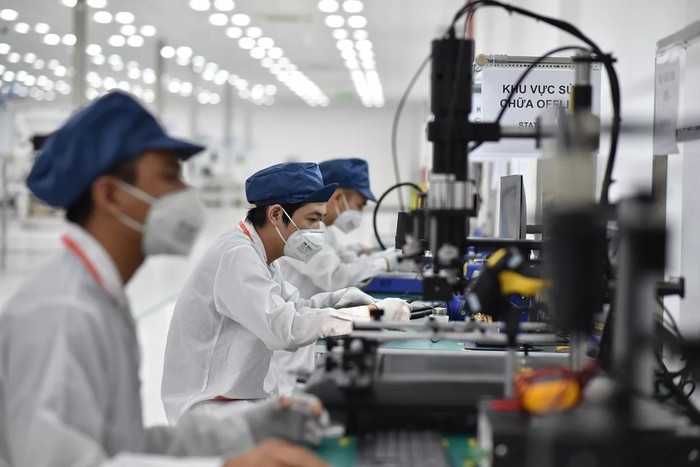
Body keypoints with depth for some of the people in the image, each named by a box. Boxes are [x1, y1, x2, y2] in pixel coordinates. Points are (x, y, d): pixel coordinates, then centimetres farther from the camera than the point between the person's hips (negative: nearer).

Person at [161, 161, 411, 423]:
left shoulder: (257, 253, 9)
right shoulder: (237, 257, -21)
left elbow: (293, 309, 16)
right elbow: (286, 329, -31)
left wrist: (347, 298, -2)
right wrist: (371, 314, -27)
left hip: (246, 394, 10)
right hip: (209, 408, -10)